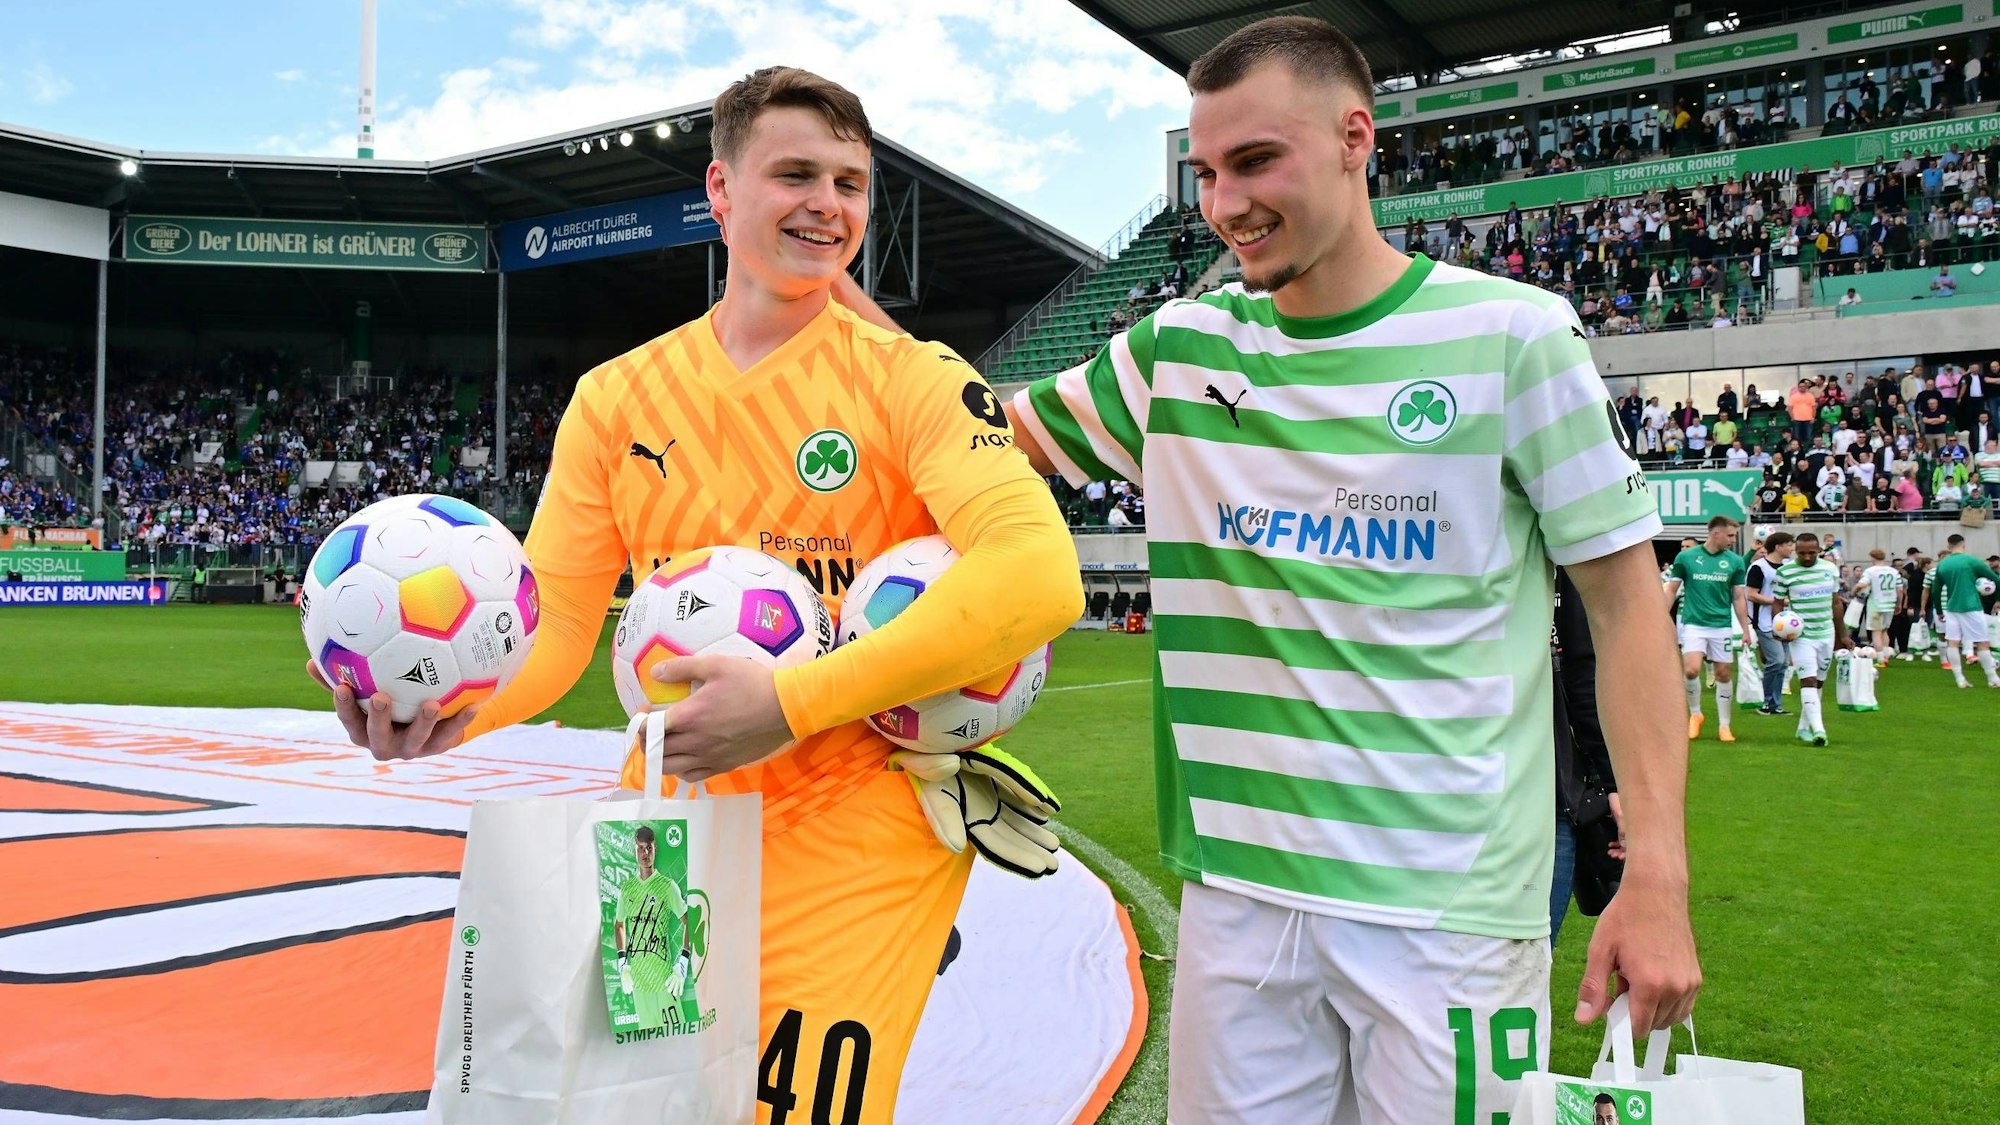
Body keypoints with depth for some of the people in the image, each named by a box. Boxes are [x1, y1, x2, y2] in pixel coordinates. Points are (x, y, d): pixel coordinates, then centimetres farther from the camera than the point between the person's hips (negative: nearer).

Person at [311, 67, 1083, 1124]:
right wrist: (457, 705, -22)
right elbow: (552, 621, 2)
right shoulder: (616, 398, 5)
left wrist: (793, 702, -29)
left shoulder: (909, 376, -7)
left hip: (851, 836, -3)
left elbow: (1036, 574, -22)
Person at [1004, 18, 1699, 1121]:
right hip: (1233, 886, 4)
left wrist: (1657, 875, -10)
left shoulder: (1511, 332, -5)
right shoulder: (1180, 345, 5)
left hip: (1450, 904, -3)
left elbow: (1623, 595, -3)